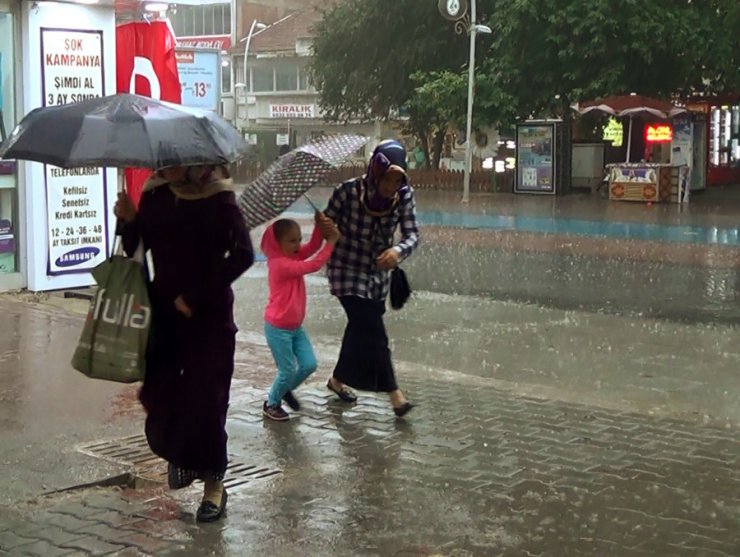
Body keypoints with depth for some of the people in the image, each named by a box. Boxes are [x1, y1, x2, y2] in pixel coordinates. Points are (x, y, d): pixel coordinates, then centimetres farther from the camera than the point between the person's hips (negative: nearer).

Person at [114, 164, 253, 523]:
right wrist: (130, 221, -14)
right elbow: (135, 249, 7)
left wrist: (196, 297, -14)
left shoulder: (218, 196, -10)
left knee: (206, 396, -3)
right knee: (158, 391, 1)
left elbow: (242, 254, -14)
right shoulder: (155, 194, 2)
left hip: (209, 313, -4)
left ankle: (213, 483, 12)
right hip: (163, 307, 4)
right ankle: (179, 453, 32)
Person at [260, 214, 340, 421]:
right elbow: (314, 265, -27)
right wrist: (331, 241, -24)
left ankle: (286, 390, 33)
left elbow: (312, 247, -6)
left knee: (309, 365, 8)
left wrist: (320, 227, -22)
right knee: (287, 371, 2)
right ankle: (271, 404, 24)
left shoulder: (292, 256, 2)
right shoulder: (280, 264, -26)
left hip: (296, 327, 9)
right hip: (278, 329, -9)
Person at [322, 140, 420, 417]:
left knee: (360, 329, 17)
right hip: (348, 271, -5)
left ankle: (338, 379, 38)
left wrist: (398, 251, -36)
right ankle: (394, 392, -5)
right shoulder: (349, 191, -22)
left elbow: (412, 233, -15)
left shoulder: (404, 196, -13)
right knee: (373, 331, -13)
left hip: (378, 273, 5)